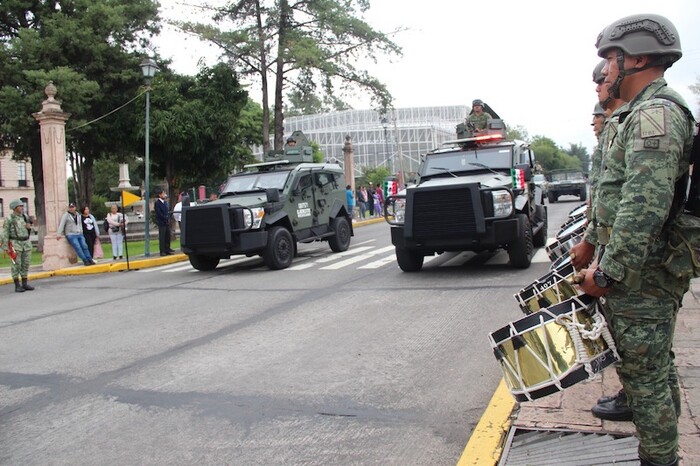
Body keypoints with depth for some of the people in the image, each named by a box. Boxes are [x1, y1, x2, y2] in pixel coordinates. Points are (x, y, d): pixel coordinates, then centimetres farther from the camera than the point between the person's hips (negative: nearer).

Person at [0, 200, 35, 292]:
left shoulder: (25, 217, 9)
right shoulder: (9, 219, -8)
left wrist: (29, 227, -4)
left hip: (26, 243, 6)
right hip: (15, 244, -6)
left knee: (25, 264, 7)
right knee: (16, 265, -3)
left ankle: (24, 284, 14)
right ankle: (17, 286, 2)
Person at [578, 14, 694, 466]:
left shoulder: (653, 114, -17)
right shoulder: (654, 112, 17)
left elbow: (645, 205, -27)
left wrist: (609, 272, -22)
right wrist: (602, 256, 21)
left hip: (640, 278, -11)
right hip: (653, 274, 11)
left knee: (645, 377, -1)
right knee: (657, 369, 20)